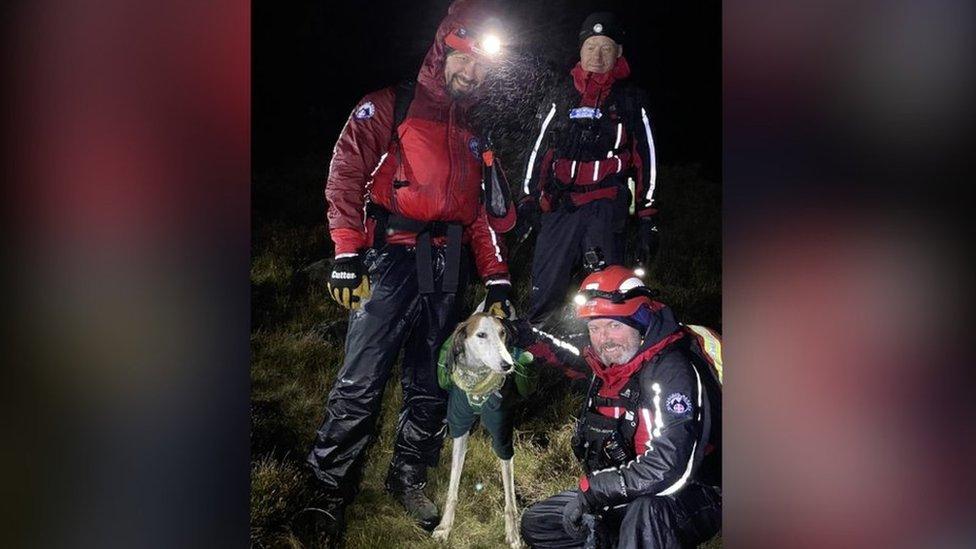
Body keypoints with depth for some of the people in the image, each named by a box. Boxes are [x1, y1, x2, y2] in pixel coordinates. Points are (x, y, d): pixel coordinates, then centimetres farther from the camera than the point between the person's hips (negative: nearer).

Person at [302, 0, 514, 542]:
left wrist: (496, 279, 10)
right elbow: (346, 174, -7)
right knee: (361, 381, -8)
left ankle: (409, 476, 27)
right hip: (394, 258, -5)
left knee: (430, 383, 10)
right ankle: (331, 489, 6)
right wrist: (347, 254, -16)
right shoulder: (390, 107, 4)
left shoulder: (472, 134, 22)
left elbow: (480, 213, 20)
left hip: (448, 269, 6)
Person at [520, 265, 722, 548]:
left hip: (692, 497, -9)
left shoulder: (674, 371, -24)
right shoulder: (608, 371, 6)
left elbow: (667, 470, -32)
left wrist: (592, 490, -22)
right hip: (624, 496, 9)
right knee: (535, 525, 9)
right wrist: (588, 500, 0)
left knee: (647, 511, -42)